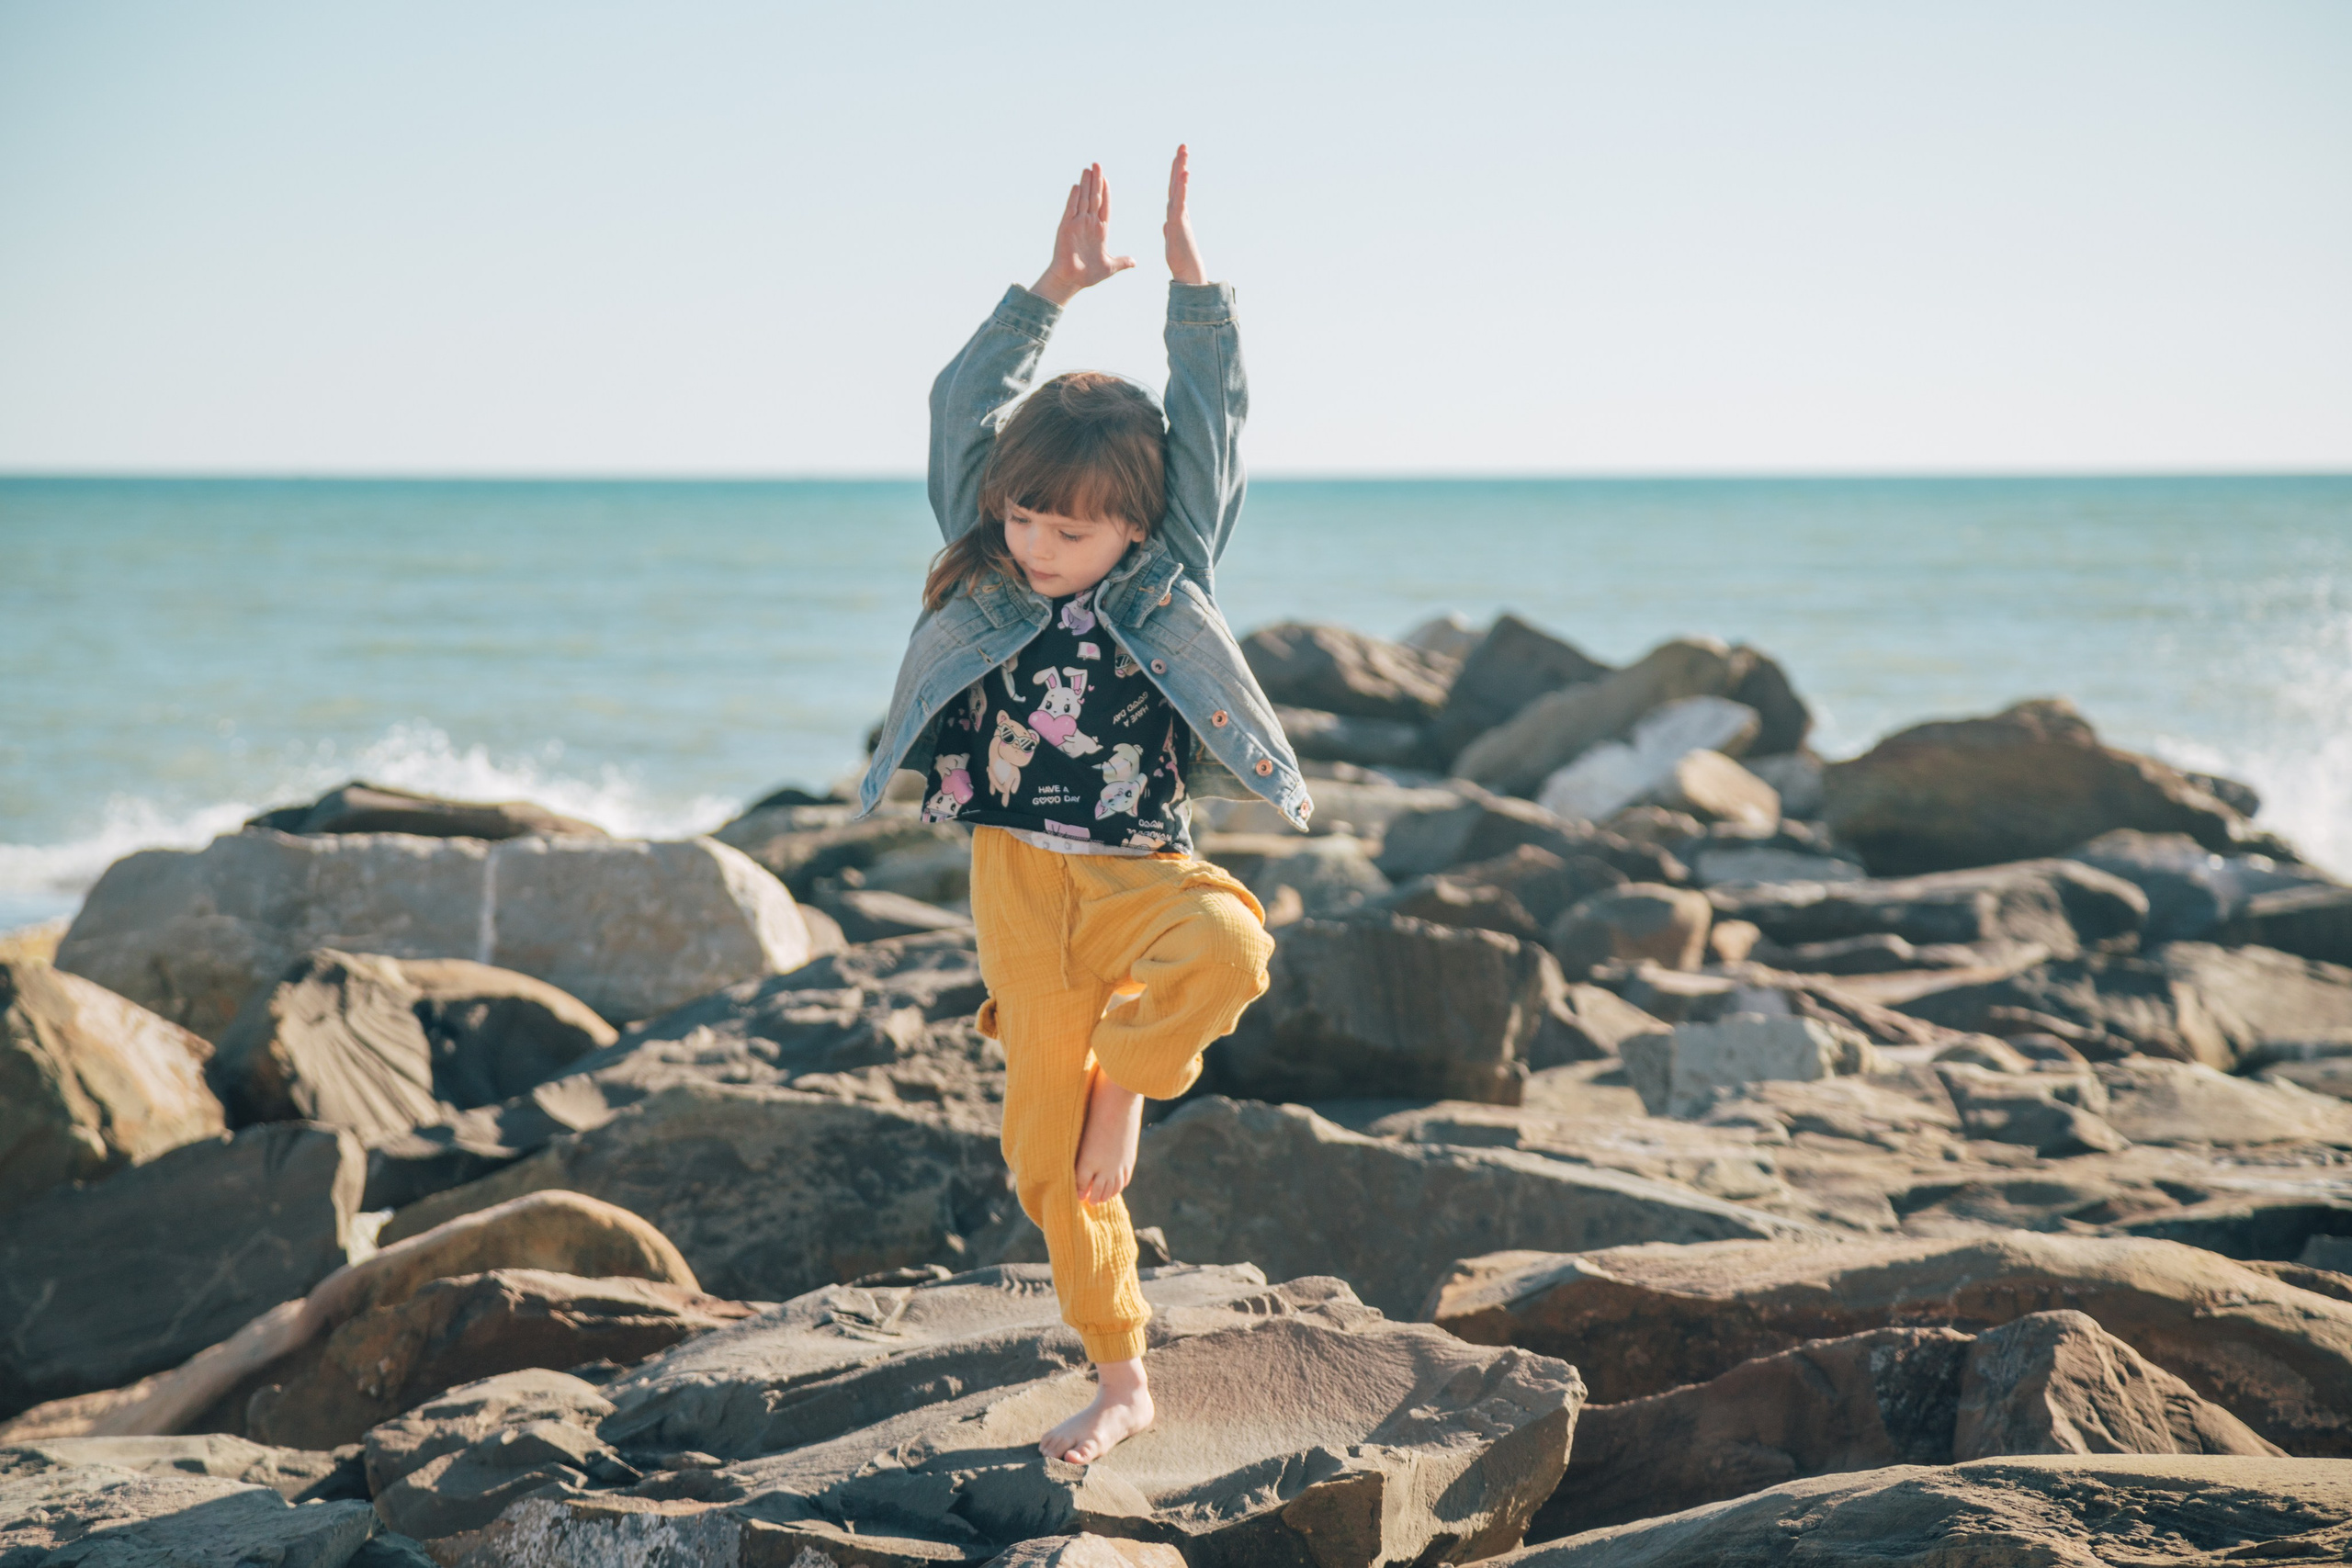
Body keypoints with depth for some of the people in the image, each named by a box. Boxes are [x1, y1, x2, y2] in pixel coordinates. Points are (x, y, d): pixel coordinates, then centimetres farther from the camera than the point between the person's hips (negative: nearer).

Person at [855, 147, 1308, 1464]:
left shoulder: (1166, 579, 0)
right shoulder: (985, 577, 5)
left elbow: (1211, 420, -4)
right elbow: (965, 411, -1)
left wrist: (1191, 275, -11)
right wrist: (1054, 292, -8)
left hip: (1138, 877, -2)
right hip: (1021, 888, 2)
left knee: (1227, 946, -38)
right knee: (1046, 1159, 2)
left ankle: (1126, 1080, -9)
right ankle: (1121, 1377, 18)